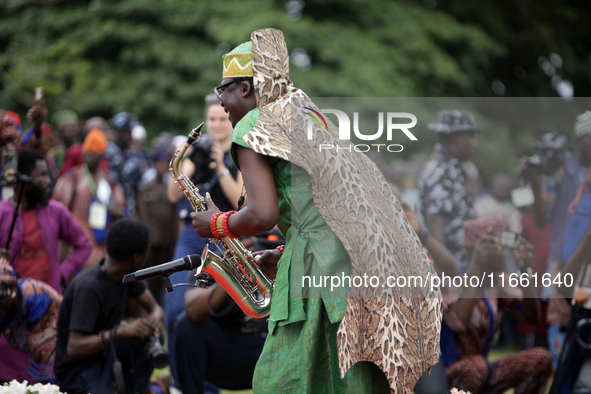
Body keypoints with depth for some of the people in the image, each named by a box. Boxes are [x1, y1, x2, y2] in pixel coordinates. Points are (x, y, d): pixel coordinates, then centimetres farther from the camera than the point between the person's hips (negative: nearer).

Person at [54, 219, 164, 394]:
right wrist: (121, 331, -45)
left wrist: (156, 317, -23)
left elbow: (154, 307, 4)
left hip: (105, 351, 8)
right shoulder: (88, 288, -29)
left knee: (151, 335, -15)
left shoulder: (128, 273, -2)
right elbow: (73, 349, -34)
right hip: (78, 367, -8)